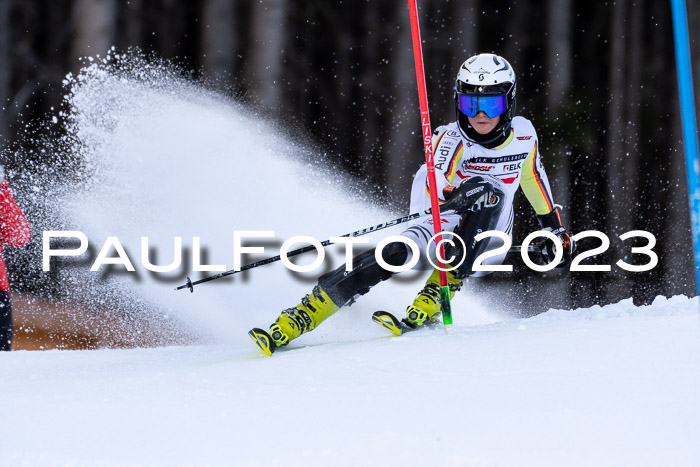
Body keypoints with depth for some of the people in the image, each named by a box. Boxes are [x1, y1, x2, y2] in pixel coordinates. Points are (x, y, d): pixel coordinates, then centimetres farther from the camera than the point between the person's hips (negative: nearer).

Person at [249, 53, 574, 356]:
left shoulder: (523, 134, -4)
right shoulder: (450, 140, -16)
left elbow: (534, 178, 19)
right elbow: (423, 194, -35)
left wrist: (554, 227, 29)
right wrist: (456, 196, -58)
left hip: (485, 247, 2)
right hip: (441, 232, -2)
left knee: (489, 190, -30)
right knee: (395, 253, -33)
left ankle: (431, 303, -31)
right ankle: (293, 322, -34)